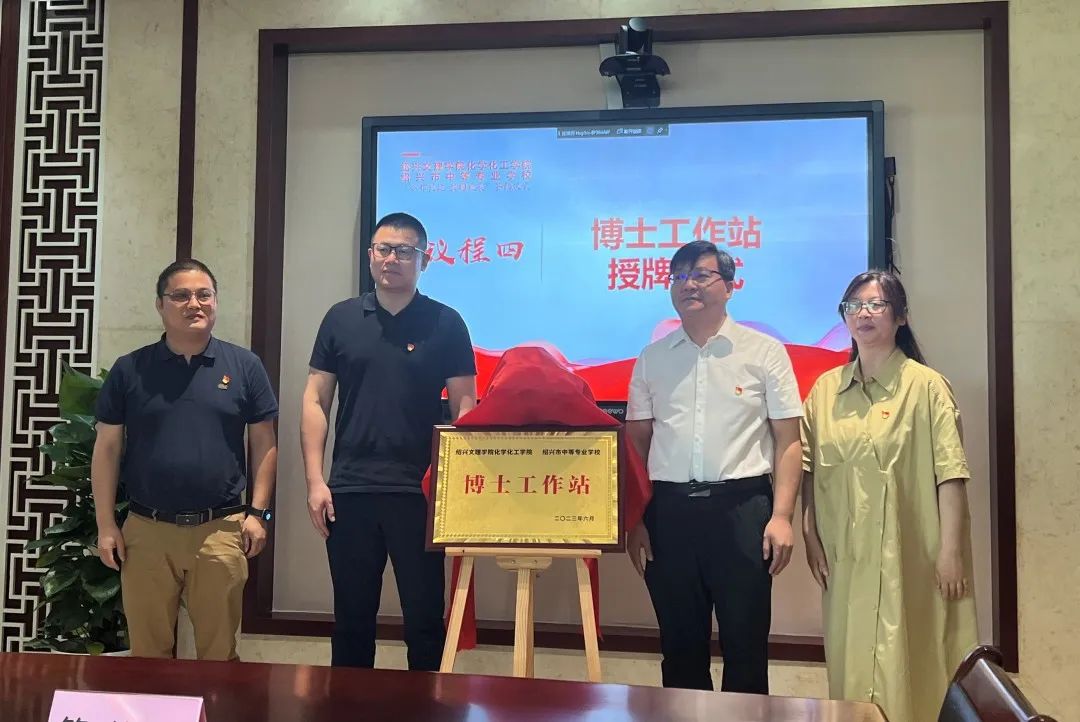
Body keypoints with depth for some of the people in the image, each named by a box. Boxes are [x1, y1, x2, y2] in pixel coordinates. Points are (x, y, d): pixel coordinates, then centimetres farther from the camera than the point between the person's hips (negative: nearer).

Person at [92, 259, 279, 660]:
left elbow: (263, 444, 4)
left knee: (219, 651, 10)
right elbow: (107, 449, 5)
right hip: (146, 530, 1)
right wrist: (106, 524, 0)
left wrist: (257, 512, -2)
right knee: (148, 652, 13)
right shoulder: (129, 370, 3)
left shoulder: (244, 366, 2)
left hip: (220, 530, -1)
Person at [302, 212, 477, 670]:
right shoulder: (341, 318, 8)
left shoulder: (445, 323, 2)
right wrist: (315, 480, -1)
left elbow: (464, 405, 1)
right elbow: (315, 401, 7)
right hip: (349, 492, 2)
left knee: (425, 617, 5)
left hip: (421, 493, -2)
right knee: (352, 617, 12)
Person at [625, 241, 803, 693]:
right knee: (680, 642, 12)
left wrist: (781, 515, -9)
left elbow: (788, 440, 0)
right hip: (669, 509, 3)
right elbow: (636, 443, 12)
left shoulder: (764, 352, 2)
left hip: (741, 506, -2)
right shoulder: (652, 358, 10)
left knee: (745, 643, 5)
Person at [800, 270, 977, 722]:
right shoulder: (825, 389, 7)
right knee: (852, 665, 12)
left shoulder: (925, 386, -6)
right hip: (845, 556, 4)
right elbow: (809, 469, 10)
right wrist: (809, 535, 5)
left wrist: (951, 551, -13)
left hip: (908, 554, -4)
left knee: (909, 665, 1)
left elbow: (950, 474, -9)